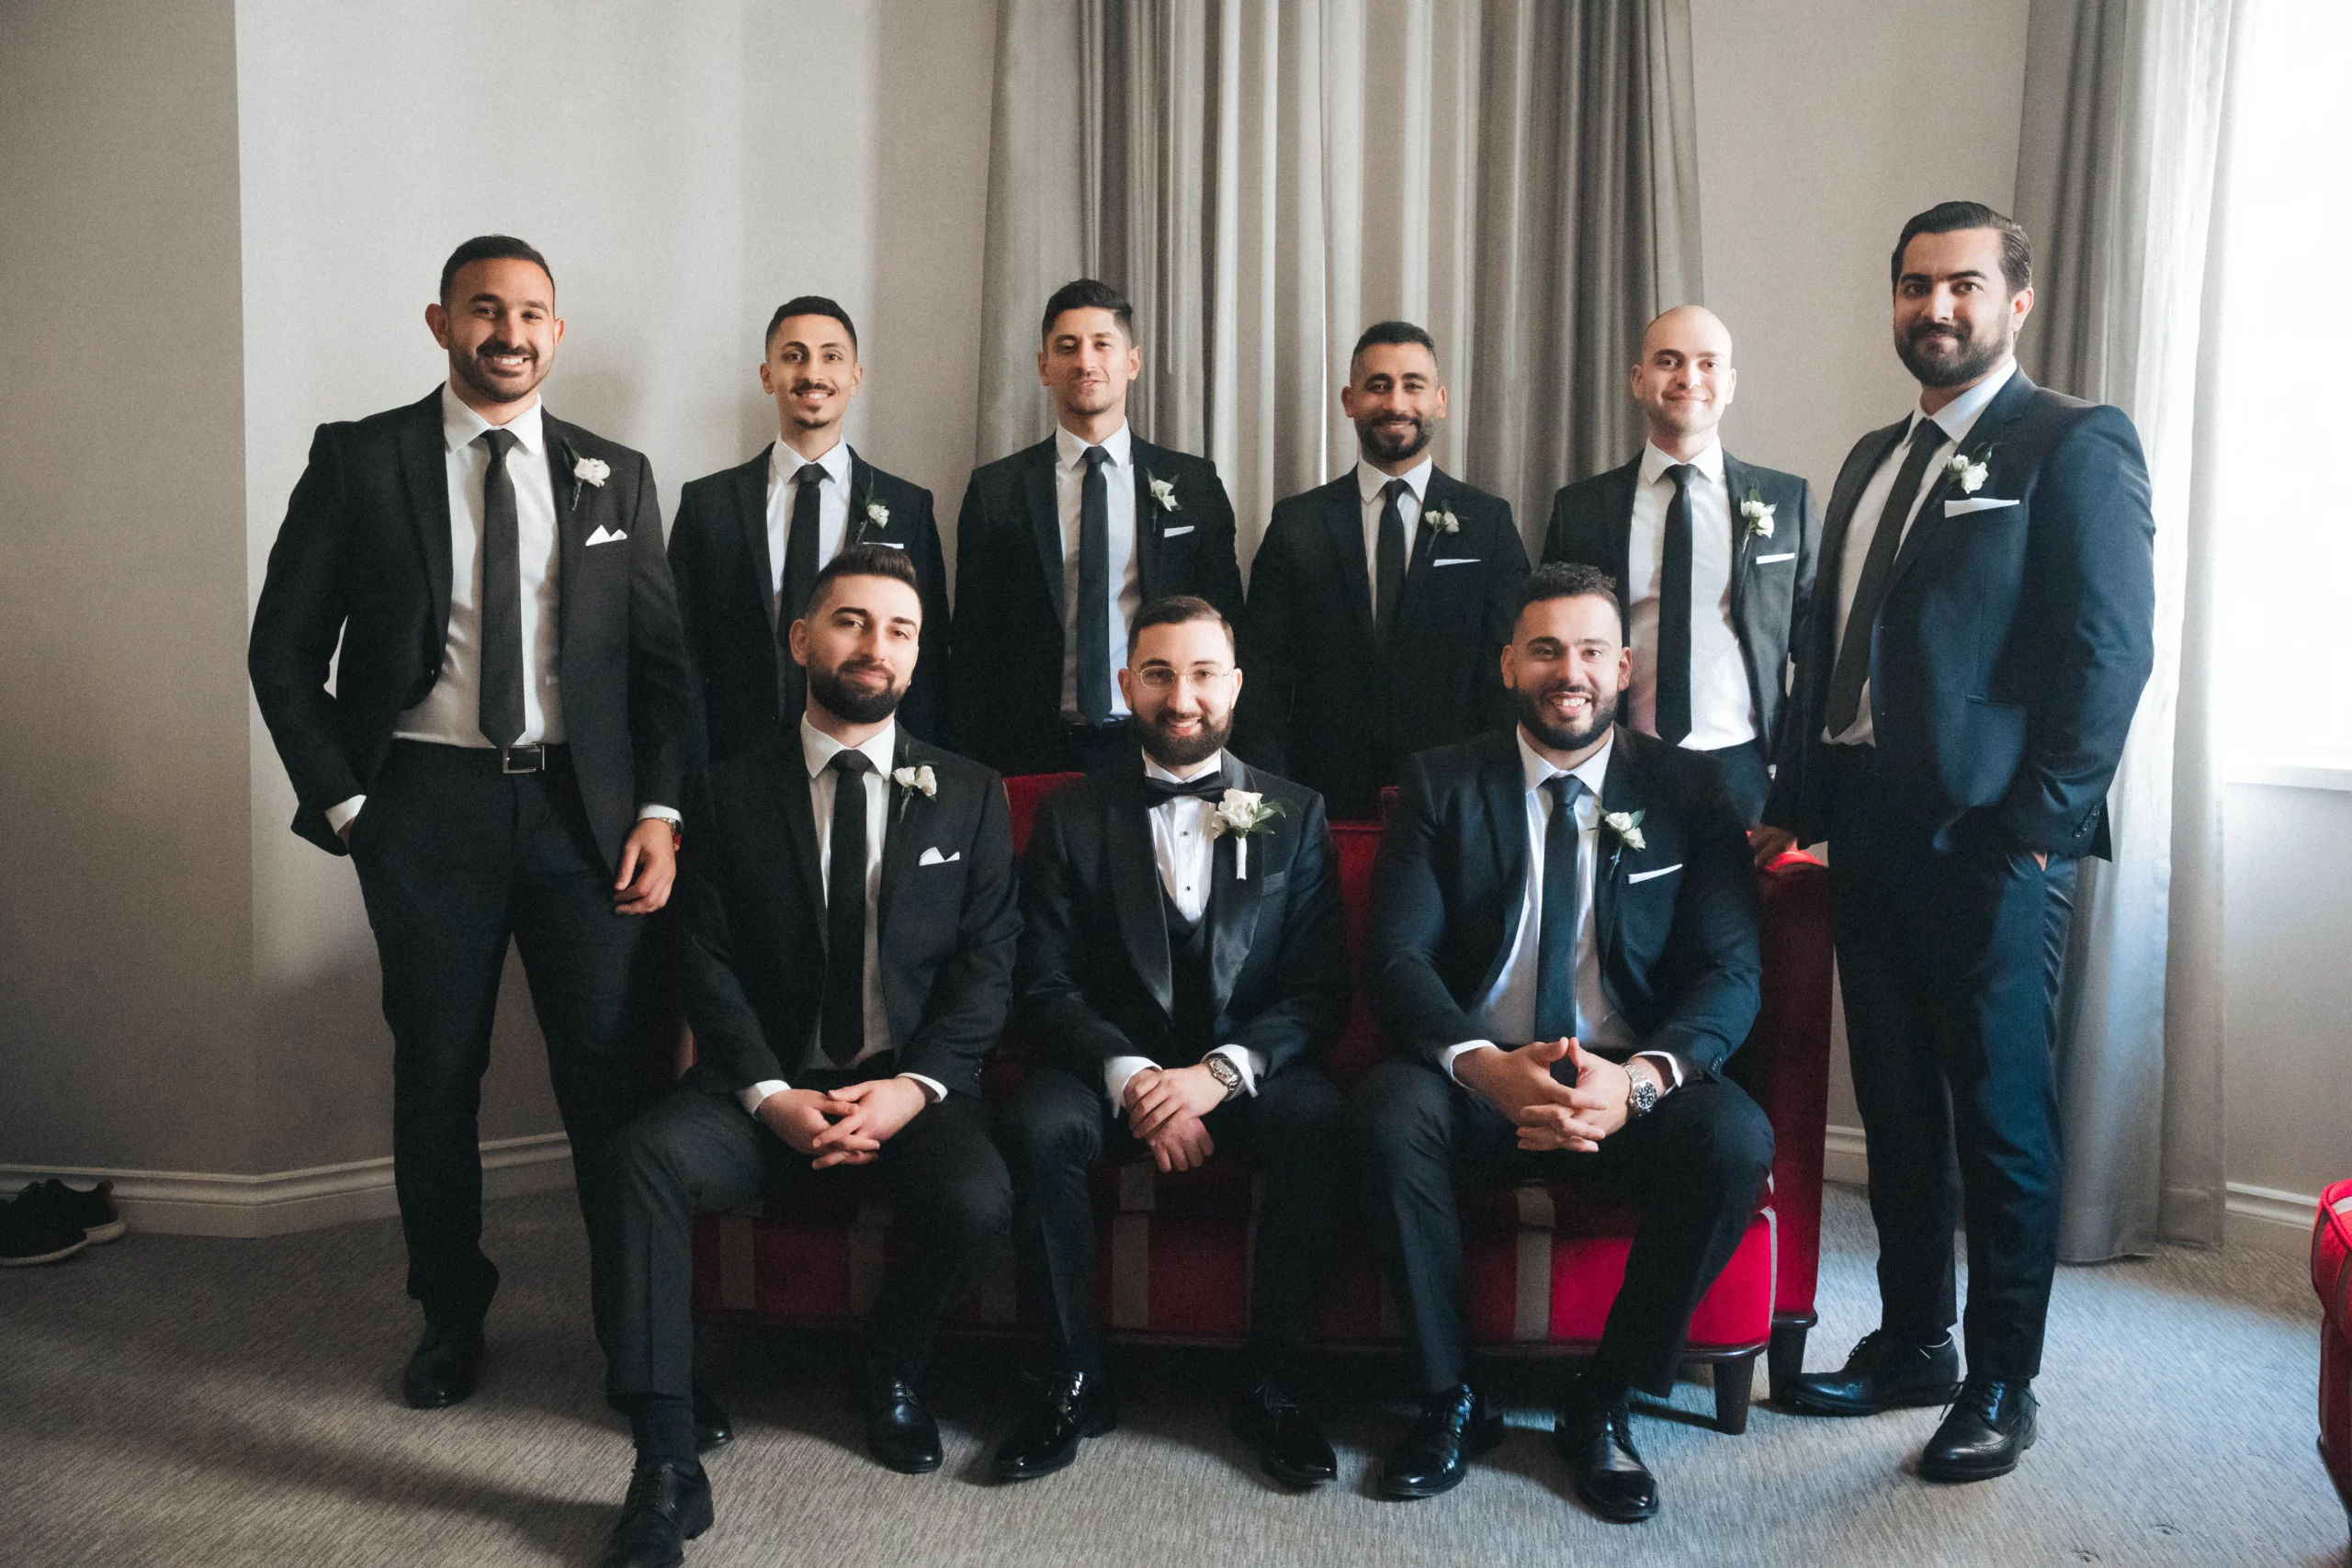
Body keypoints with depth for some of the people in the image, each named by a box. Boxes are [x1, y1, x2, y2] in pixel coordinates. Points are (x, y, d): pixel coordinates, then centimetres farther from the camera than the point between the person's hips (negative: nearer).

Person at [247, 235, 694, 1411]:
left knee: (614, 1071, -2)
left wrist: (660, 810, -2)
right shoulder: (357, 461, 4)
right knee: (436, 1073, 9)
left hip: (583, 806, 1)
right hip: (426, 806, 0)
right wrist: (344, 805, -1)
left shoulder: (612, 475, 10)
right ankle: (451, 1319, 28)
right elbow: (283, 652, 5)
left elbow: (660, 655, 9)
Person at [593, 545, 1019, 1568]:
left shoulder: (969, 796, 7)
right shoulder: (732, 794, 7)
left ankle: (891, 1371, 4)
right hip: (769, 1084, 0)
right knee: (647, 1158, -28)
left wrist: (916, 1086, -15)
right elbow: (708, 964, 0)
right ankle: (666, 1467, -22)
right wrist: (769, 1094, -15)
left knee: (978, 1204, -29)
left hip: (913, 1085, 0)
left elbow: (987, 963, 0)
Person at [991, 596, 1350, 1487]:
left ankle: (1271, 1387, -15)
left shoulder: (1293, 816, 6)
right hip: (1112, 1067, 0)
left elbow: (1321, 991, -1)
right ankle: (1074, 1382, -13)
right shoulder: (1071, 819, 5)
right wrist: (1131, 1077, -19)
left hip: (1249, 1069, 0)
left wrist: (1219, 1072, -18)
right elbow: (1046, 989, -1)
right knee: (1035, 1126, -31)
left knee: (1319, 1125, -32)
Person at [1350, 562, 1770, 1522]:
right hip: (1477, 1085, 0)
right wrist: (1484, 1065, -26)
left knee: (1735, 1138, -30)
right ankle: (1447, 1401, -10)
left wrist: (1640, 1079, -23)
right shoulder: (1442, 785, 4)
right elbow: (1397, 954, -5)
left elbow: (1730, 969, -3)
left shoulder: (1686, 789, 5)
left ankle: (1602, 1407, -7)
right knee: (1389, 1109, -32)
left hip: (1632, 1092, 1)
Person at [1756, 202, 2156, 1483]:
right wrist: (1796, 802, 11)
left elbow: (2110, 651, -12)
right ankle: (1911, 1343, 29)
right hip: (1869, 835, 7)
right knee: (1895, 1107, 14)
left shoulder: (2074, 447, -5)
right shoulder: (1871, 460, 17)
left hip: (1991, 847, -7)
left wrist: (2037, 829, -16)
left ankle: (2002, 1382, 19)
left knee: (2000, 1116, 4)